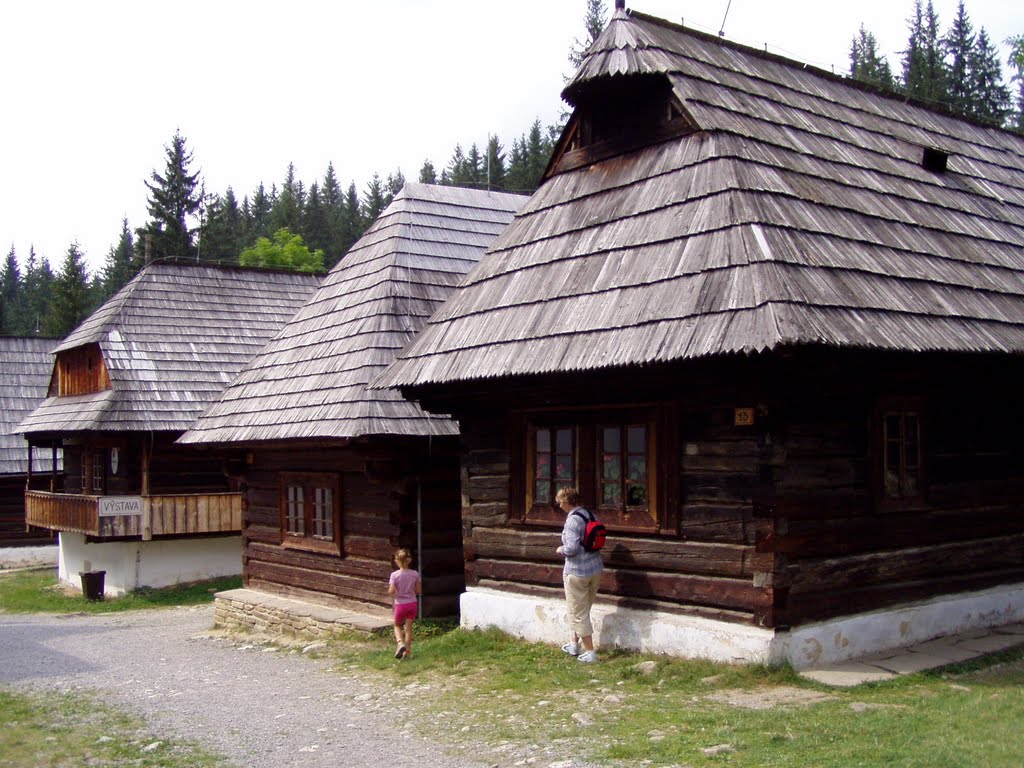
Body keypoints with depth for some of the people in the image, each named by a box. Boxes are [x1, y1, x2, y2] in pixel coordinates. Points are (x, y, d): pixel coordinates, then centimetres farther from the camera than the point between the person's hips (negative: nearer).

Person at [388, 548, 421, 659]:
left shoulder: (395, 575, -14)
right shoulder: (415, 574, -5)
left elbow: (391, 591, -16)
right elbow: (418, 591, 1)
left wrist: (389, 591, 6)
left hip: (400, 604, -2)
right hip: (412, 604, 2)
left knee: (397, 625, 18)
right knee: (408, 628, 11)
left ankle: (400, 643, -6)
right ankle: (407, 651, 13)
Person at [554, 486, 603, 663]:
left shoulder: (573, 520, -19)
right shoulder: (589, 515, 5)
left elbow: (572, 548, -26)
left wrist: (561, 550, -8)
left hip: (577, 571, -8)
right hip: (596, 569, 8)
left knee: (578, 612, 4)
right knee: (583, 609, 21)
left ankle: (590, 652, 8)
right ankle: (575, 644, 35)